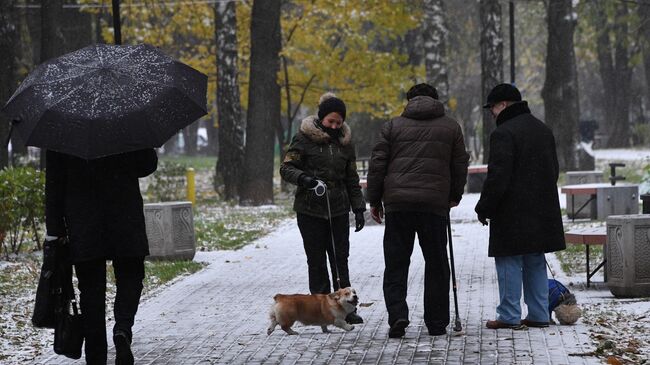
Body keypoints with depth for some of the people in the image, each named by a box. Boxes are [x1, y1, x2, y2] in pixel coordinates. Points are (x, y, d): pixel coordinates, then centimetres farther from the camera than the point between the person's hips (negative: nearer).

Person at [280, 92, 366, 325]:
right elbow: (286, 168, -5)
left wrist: (359, 208, 10)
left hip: (338, 209, 3)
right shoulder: (304, 138, -3)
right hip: (310, 210, -3)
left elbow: (352, 179, 17)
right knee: (317, 260, 0)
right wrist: (303, 178, -25)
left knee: (341, 259, 2)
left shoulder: (345, 142, 11)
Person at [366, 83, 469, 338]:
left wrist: (374, 201, 11)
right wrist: (454, 196, 27)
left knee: (396, 264, 6)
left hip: (398, 204, 0)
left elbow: (377, 164, 4)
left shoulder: (394, 126, 8)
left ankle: (397, 315, -11)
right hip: (435, 204, 0)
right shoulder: (451, 127, 10)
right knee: (436, 264, 9)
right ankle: (437, 323, 12)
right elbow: (460, 166, 12)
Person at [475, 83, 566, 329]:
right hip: (542, 212, 8)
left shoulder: (504, 133, -14)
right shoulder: (544, 130, 15)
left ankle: (510, 316, -2)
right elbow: (554, 170, 22)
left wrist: (484, 208, -10)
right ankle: (539, 315, 14)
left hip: (512, 213, -8)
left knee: (509, 262, -2)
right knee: (535, 262, 13)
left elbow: (497, 177, -19)